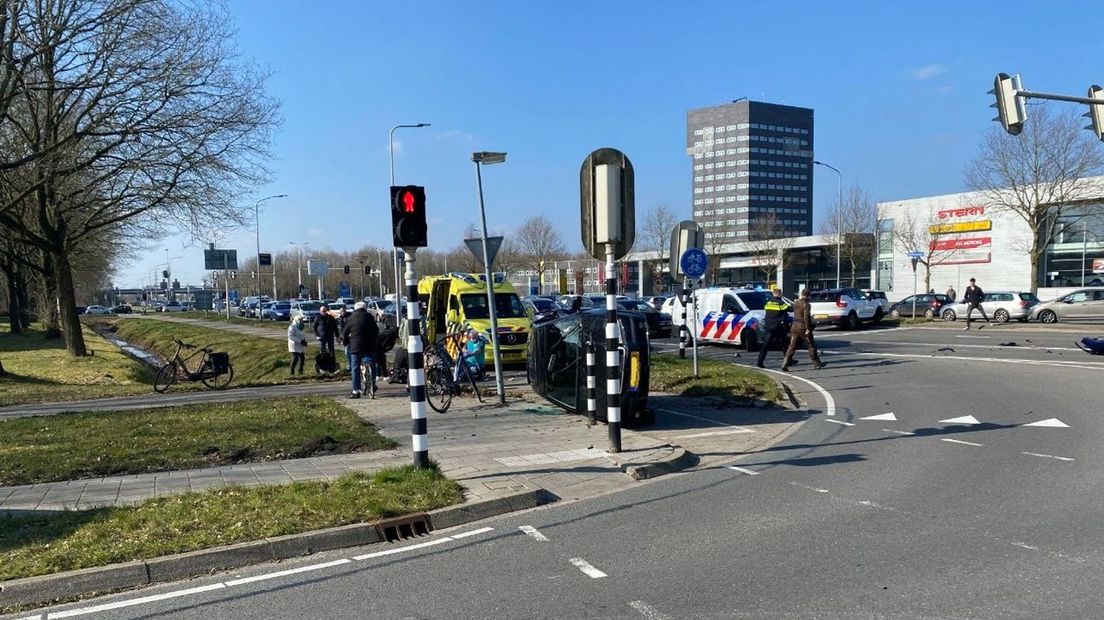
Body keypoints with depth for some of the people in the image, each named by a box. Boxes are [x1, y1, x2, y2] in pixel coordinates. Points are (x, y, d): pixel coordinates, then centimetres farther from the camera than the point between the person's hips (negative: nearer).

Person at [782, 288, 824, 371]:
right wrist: (807, 329, -18)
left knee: (792, 346, 4)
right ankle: (817, 364, 18)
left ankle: (785, 364, -6)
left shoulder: (796, 303, 6)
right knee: (811, 346, 8)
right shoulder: (806, 304, -14)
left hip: (795, 326, 6)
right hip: (803, 327, -6)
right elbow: (806, 317, -20)